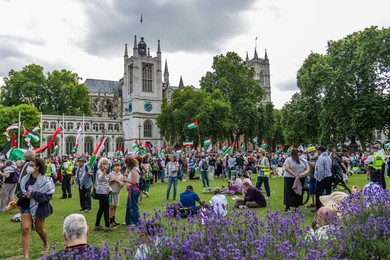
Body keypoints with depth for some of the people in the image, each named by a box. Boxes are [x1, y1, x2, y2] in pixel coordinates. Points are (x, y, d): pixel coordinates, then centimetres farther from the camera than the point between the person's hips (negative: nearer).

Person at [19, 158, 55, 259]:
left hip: (39, 207, -3)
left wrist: (33, 194, -25)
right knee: (25, 229, -11)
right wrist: (22, 195, -10)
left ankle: (46, 244, 49)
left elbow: (48, 196, -19)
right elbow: (21, 191, 13)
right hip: (26, 206, 3)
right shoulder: (25, 179, -3)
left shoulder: (45, 181, -18)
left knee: (39, 230, 16)